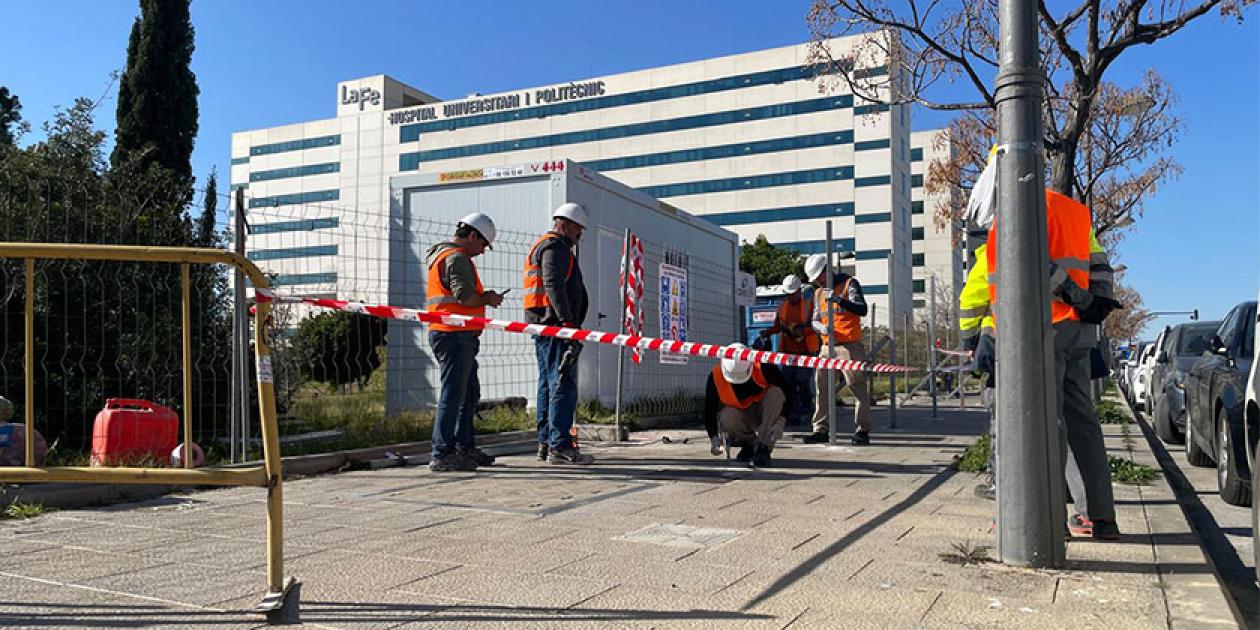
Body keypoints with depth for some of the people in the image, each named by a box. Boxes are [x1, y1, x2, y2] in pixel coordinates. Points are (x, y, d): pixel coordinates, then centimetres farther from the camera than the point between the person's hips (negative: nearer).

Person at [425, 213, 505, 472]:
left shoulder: (442, 255, 22)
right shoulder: (457, 258, -12)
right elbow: (466, 296, -23)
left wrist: (483, 297, 13)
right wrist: (488, 299, -5)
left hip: (445, 333, 11)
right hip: (456, 335, -11)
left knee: (470, 393, 17)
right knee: (453, 394, -9)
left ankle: (465, 448, 24)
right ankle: (441, 455, -6)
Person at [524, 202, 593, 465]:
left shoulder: (542, 245, 27)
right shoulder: (555, 247, -7)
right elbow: (554, 286, -21)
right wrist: (568, 321, -27)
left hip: (543, 326, 11)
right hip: (554, 325, -11)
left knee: (548, 385, 13)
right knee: (563, 385, -12)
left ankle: (546, 443, 18)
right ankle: (559, 446, -14)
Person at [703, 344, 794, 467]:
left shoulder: (763, 368, -27)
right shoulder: (715, 376, -23)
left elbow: (787, 392, -19)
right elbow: (709, 409, -12)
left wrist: (780, 422, -27)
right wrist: (713, 437, -19)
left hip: (765, 412, 0)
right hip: (740, 415, 0)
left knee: (776, 393, -30)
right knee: (726, 419, -34)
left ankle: (764, 447, -24)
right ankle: (750, 443, 0)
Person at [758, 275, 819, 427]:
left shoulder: (809, 306, 0)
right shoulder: (782, 307, 12)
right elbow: (777, 326, 16)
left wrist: (803, 331, -19)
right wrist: (767, 332, -3)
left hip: (806, 350, -4)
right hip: (788, 351, 4)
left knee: (803, 380, -9)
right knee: (789, 383, 2)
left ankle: (807, 407, 13)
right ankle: (793, 415, 9)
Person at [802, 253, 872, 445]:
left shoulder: (849, 283, -2)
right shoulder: (819, 292, 17)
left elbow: (862, 310, -14)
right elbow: (815, 320, 15)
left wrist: (839, 299, -28)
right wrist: (822, 327, -9)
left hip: (849, 345, -6)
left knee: (857, 385, -5)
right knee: (821, 385, 4)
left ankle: (862, 430, 2)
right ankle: (821, 429, 11)